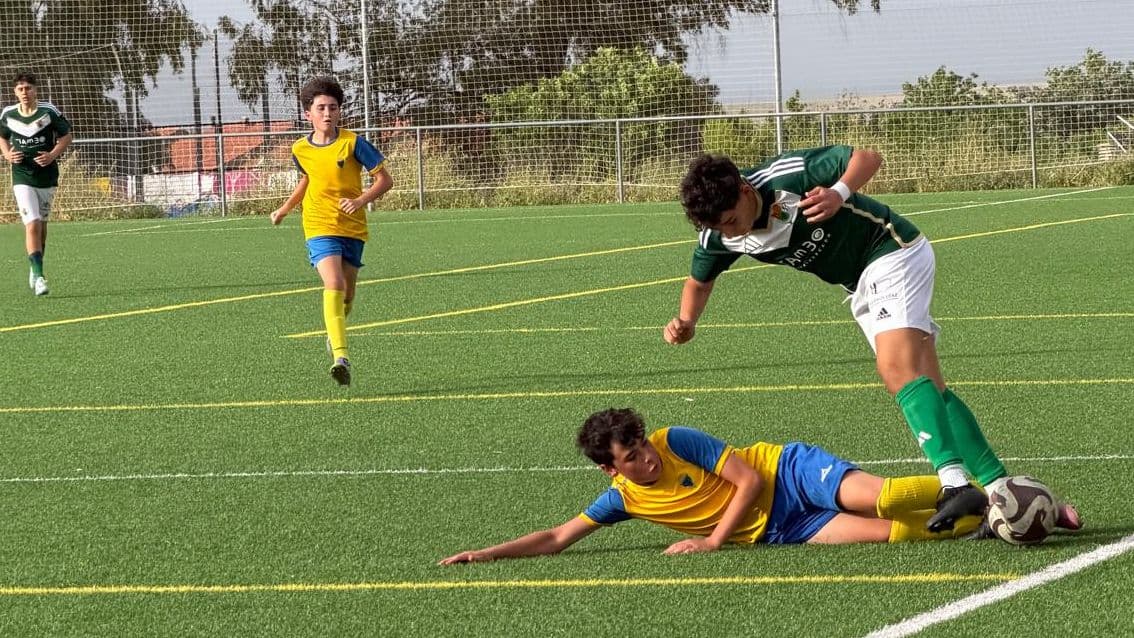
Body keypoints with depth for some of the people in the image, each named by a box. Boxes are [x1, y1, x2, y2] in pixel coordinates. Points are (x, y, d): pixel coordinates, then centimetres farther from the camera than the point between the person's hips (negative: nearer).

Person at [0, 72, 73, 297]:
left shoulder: (49, 111, -7)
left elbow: (66, 135, 3)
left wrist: (53, 155, -14)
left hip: (47, 175, 1)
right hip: (22, 178, -1)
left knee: (41, 224, 14)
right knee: (32, 225, -15)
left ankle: (35, 268, 35)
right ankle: (39, 276, -18)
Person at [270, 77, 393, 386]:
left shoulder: (353, 143, -9)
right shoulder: (301, 149, 1)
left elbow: (385, 179, -5)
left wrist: (361, 200, -19)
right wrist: (286, 207, 20)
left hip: (353, 229, 1)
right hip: (319, 227, -1)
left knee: (346, 294, 12)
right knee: (334, 285, -22)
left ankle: (335, 335, 45)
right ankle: (340, 355, -31)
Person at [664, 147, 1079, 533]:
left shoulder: (788, 176, -27)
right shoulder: (719, 237, -8)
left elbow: (868, 156, -17)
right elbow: (700, 280, 12)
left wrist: (841, 192, -36)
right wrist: (686, 321, -7)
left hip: (895, 252, -8)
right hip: (863, 286, 8)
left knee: (897, 369, -26)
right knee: (927, 389, -1)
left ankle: (955, 482, -37)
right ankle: (1001, 488, -3)